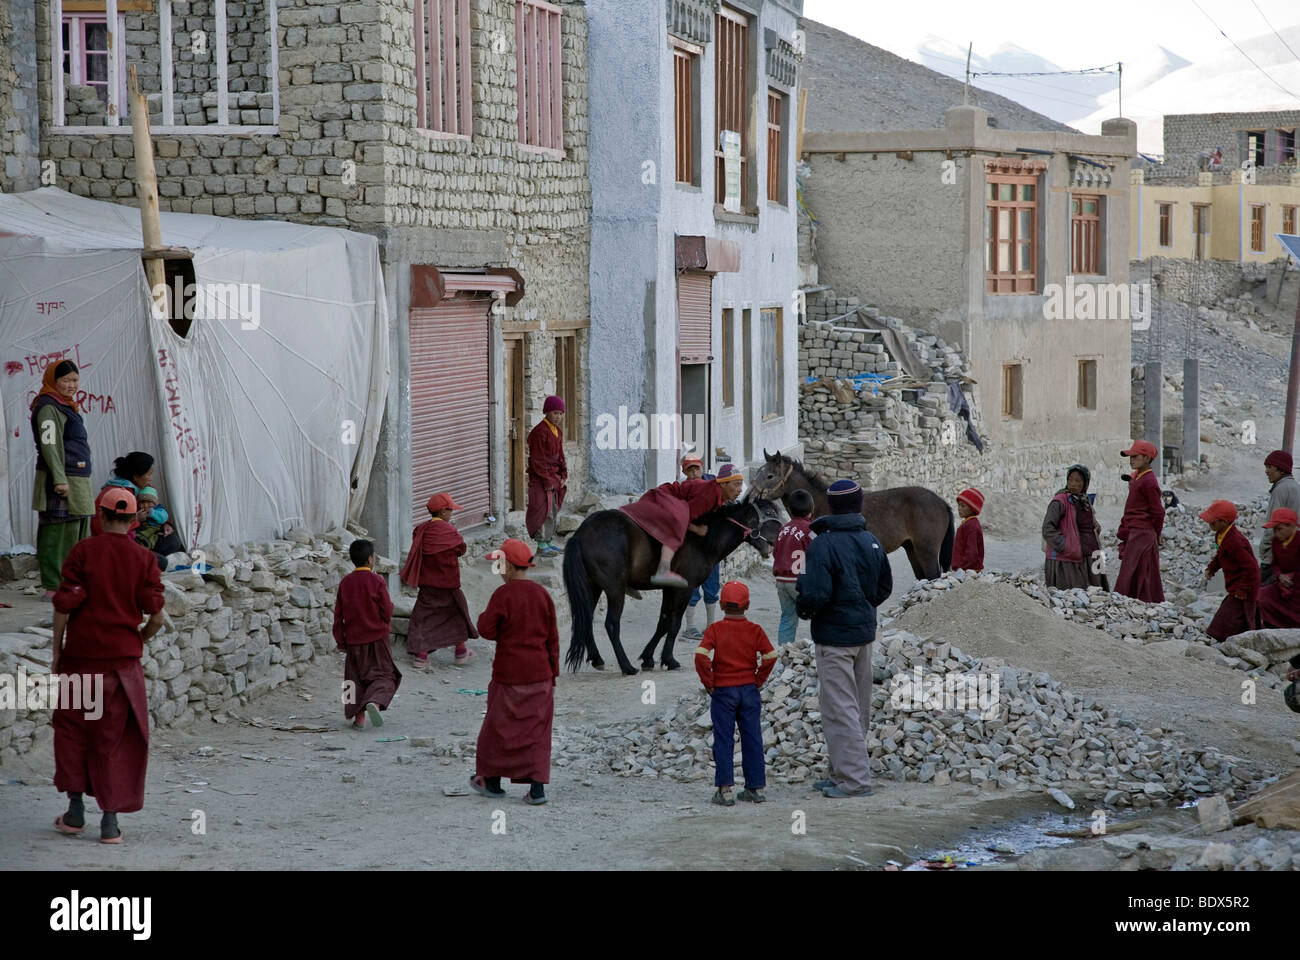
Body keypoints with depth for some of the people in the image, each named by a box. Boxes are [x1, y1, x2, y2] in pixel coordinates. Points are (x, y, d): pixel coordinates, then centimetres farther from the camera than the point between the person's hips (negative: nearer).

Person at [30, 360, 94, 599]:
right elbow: (49, 445, -19)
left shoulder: (66, 407, 20)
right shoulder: (48, 408, -11)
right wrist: (60, 479, -25)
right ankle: (54, 587, -7)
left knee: (78, 533, 15)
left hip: (76, 480, 10)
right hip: (61, 482, -10)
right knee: (59, 533, -9)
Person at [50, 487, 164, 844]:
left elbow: (64, 605, -8)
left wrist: (57, 650, 1)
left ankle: (75, 809, 16)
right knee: (116, 738, 7)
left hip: (81, 654, -1)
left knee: (72, 727, 16)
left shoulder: (82, 551, -4)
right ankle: (110, 820, 6)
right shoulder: (144, 559, 0)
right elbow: (156, 617, -4)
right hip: (124, 659, 1)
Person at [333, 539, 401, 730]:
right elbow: (386, 612, -9)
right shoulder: (377, 581, -10)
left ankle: (359, 715, 7)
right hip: (377, 637, -3)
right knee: (384, 674, 3)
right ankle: (375, 702, -24)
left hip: (353, 638, 3)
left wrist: (340, 640, 13)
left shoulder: (345, 583, 2)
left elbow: (338, 615, 5)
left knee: (356, 677, 13)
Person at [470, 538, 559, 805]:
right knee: (537, 728, 6)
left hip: (509, 673, -4)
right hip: (539, 672, 4)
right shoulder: (542, 594, 3)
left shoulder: (503, 594, -13)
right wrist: (553, 673, 14)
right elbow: (553, 637, 7)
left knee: (500, 725, 10)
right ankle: (538, 787, 0)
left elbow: (487, 630, -13)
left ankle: (492, 781, 23)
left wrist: (483, 616, 9)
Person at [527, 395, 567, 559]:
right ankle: (541, 545, -6)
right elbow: (538, 459, -17)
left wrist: (563, 476, 7)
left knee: (553, 510, 12)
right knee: (544, 510, -9)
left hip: (553, 477, 9)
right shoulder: (540, 432, -16)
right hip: (540, 478, -9)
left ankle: (549, 541, 20)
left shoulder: (557, 432, 12)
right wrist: (548, 480, -17)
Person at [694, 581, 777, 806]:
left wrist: (709, 683, -8)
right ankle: (756, 787, 13)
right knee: (752, 739, 9)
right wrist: (759, 680, 3)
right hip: (750, 690, 2)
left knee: (724, 740, 1)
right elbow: (770, 656, -7)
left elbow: (701, 655, -18)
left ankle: (725, 789, -3)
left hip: (723, 692, -2)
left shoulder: (715, 630, -6)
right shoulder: (755, 630, 0)